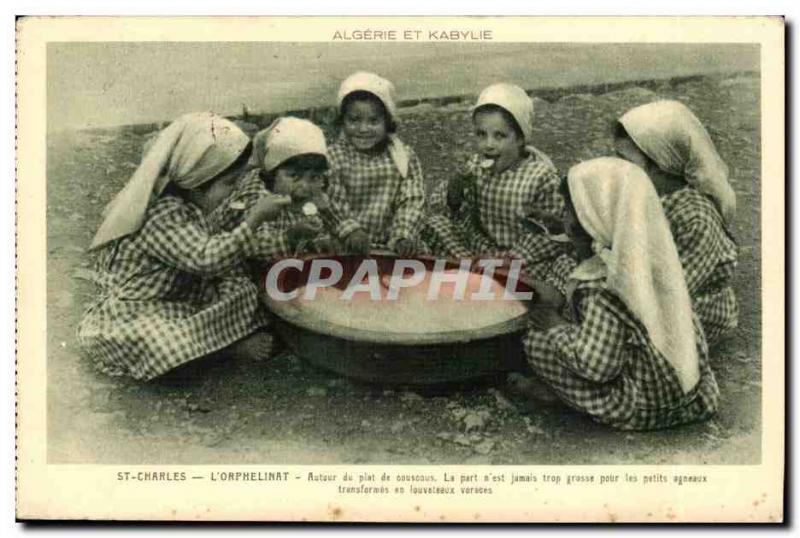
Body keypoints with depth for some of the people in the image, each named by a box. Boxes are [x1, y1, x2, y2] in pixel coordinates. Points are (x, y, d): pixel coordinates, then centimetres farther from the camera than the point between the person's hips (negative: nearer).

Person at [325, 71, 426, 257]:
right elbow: (334, 203, -6)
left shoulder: (404, 157, 3)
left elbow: (411, 202, -2)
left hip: (391, 245, 2)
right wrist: (351, 231, -20)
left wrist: (403, 237, -16)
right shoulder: (333, 157, 0)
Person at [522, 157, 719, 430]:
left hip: (644, 410, -8)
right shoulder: (648, 251, -2)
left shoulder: (605, 282, -27)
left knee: (537, 340, -3)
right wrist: (559, 300, 15)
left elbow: (595, 365, -25)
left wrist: (555, 325, -10)